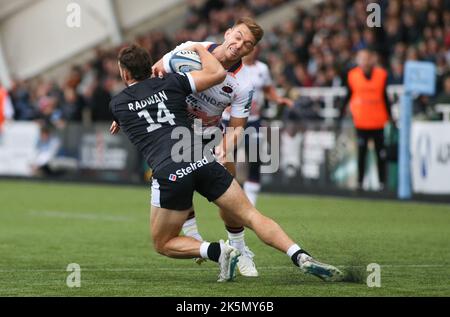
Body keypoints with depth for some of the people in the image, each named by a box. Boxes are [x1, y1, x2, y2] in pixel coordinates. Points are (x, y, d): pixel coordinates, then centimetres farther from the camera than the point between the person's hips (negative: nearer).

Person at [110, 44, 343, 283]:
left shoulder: (117, 105, 15)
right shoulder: (170, 83, 14)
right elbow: (217, 73, 13)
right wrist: (200, 48, 31)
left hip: (169, 173, -2)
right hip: (203, 162, 2)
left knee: (163, 244, 16)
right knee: (251, 216, 10)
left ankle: (218, 251, -9)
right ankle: (301, 257, -10)